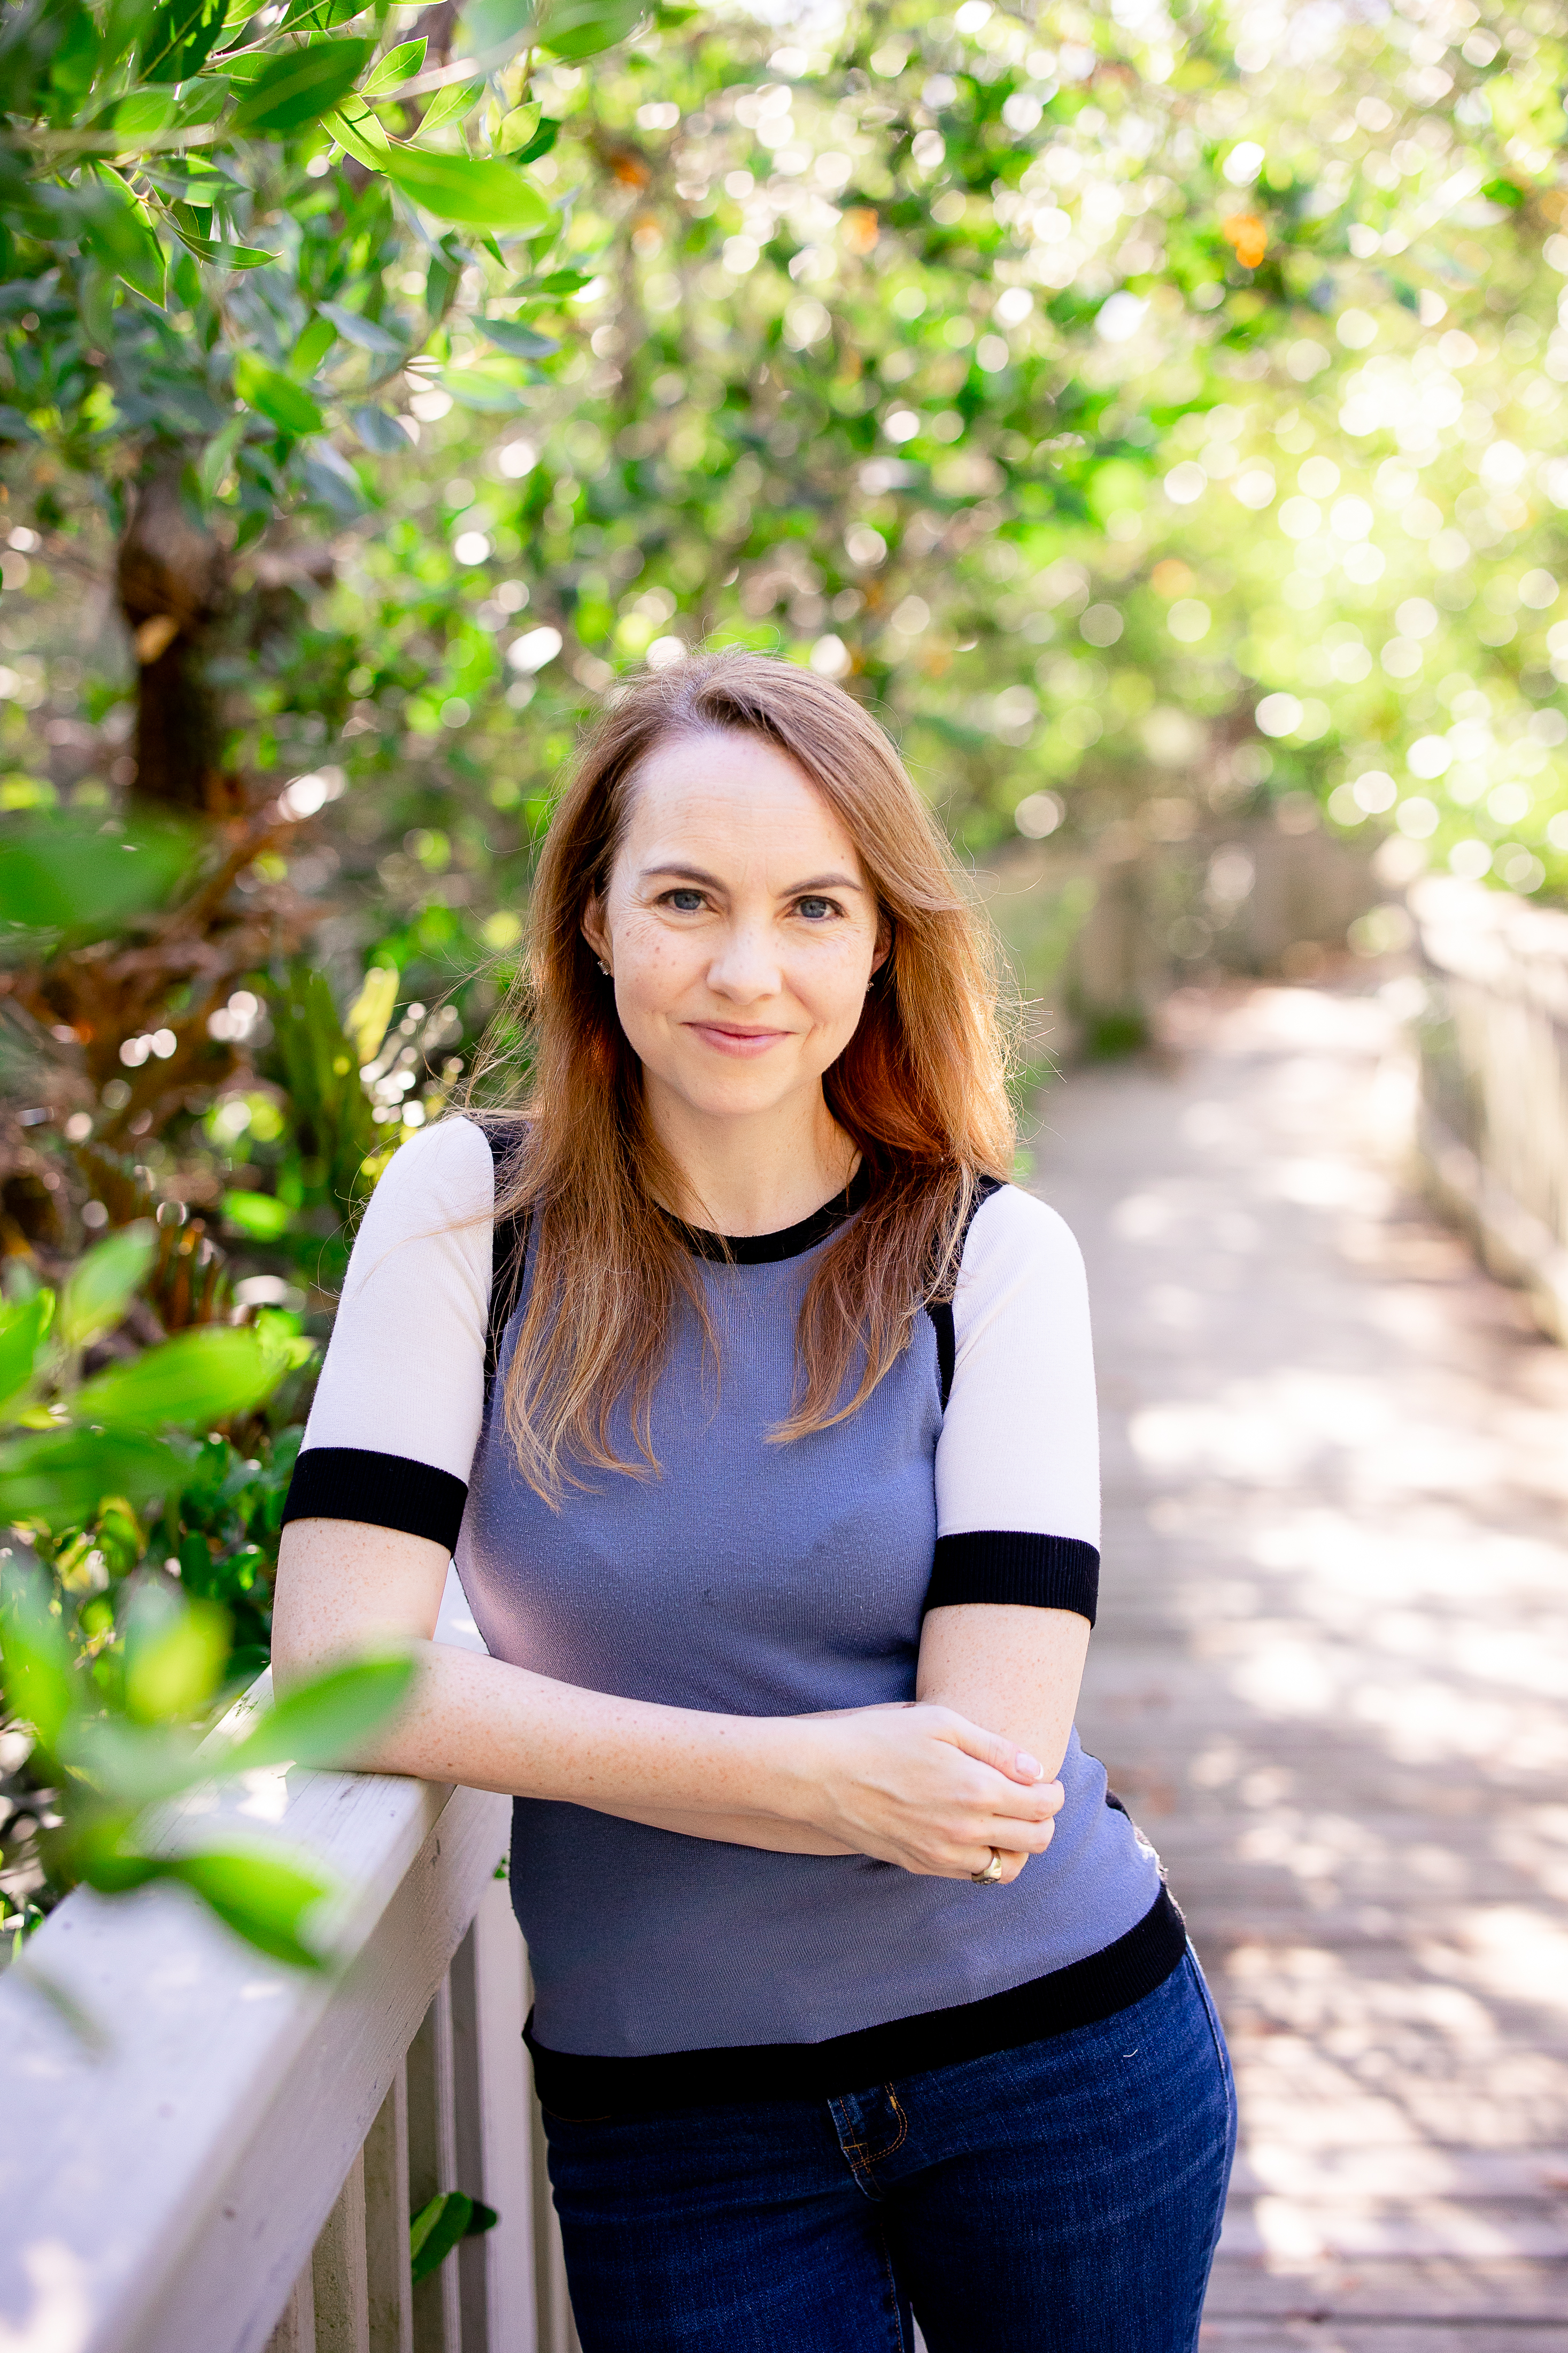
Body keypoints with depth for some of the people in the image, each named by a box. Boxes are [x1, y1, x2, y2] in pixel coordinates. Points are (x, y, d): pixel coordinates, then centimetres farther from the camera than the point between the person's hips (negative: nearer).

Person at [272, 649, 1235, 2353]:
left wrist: (545, 1730, -16)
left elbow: (992, 1771, -16)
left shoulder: (992, 1258, -8)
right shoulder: (472, 1211, -7)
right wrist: (810, 1774, -21)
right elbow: (341, 1665, -18)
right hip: (666, 2119, 0)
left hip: (1051, 2045, 1)